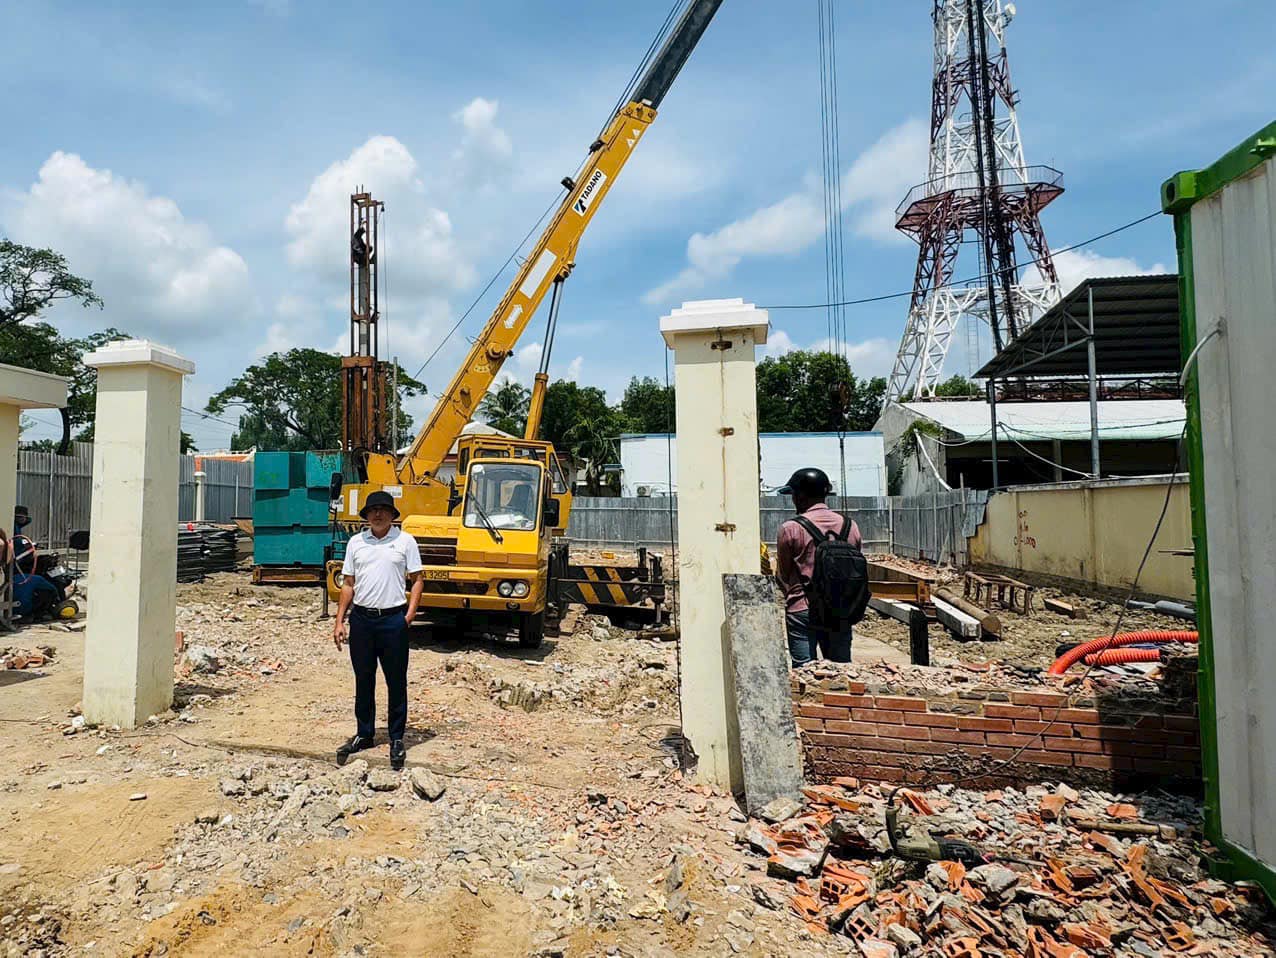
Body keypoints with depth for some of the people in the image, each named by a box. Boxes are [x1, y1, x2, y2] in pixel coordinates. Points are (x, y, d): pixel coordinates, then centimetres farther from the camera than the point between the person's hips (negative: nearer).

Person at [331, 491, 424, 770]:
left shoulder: (405, 541, -1)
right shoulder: (356, 542, 8)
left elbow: (417, 580, 0)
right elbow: (348, 584, 11)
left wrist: (410, 613, -10)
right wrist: (339, 621, 5)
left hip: (393, 619, -3)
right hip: (361, 618, 3)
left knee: (396, 682, 4)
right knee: (363, 680, 13)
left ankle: (397, 739, 17)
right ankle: (364, 735, 28)